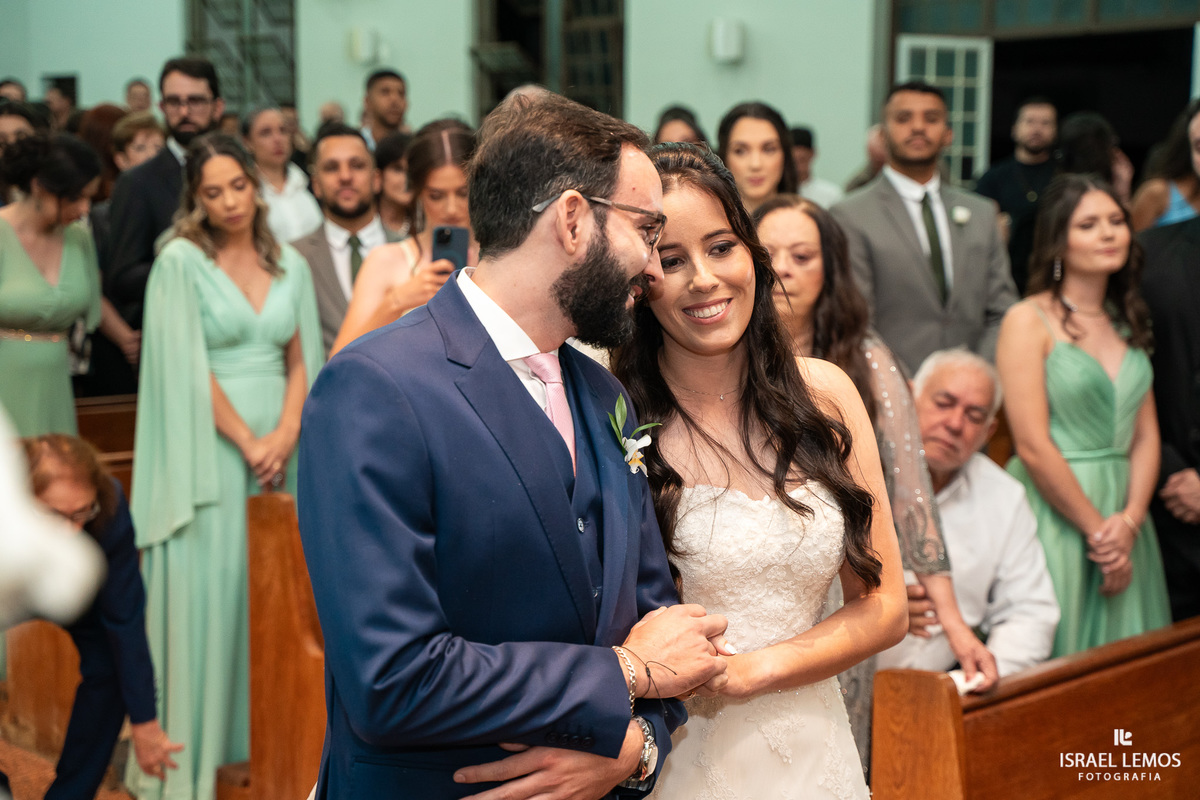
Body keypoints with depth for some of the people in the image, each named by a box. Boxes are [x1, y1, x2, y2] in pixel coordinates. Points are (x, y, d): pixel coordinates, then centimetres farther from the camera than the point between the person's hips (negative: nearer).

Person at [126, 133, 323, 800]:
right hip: (209, 449, -4)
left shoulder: (290, 265, 10)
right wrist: (247, 442, -12)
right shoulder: (181, 261, -4)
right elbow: (189, 369, -10)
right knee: (205, 588, -3)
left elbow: (301, 360, 9)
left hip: (280, 446, 4)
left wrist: (285, 435, -7)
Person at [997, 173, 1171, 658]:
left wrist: (1128, 521, -6)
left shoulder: (1127, 322, 13)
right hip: (1054, 513, -6)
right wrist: (1098, 529, -10)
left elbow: (1146, 437, 9)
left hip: (1124, 515, 6)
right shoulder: (1028, 321, -7)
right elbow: (1033, 446, -13)